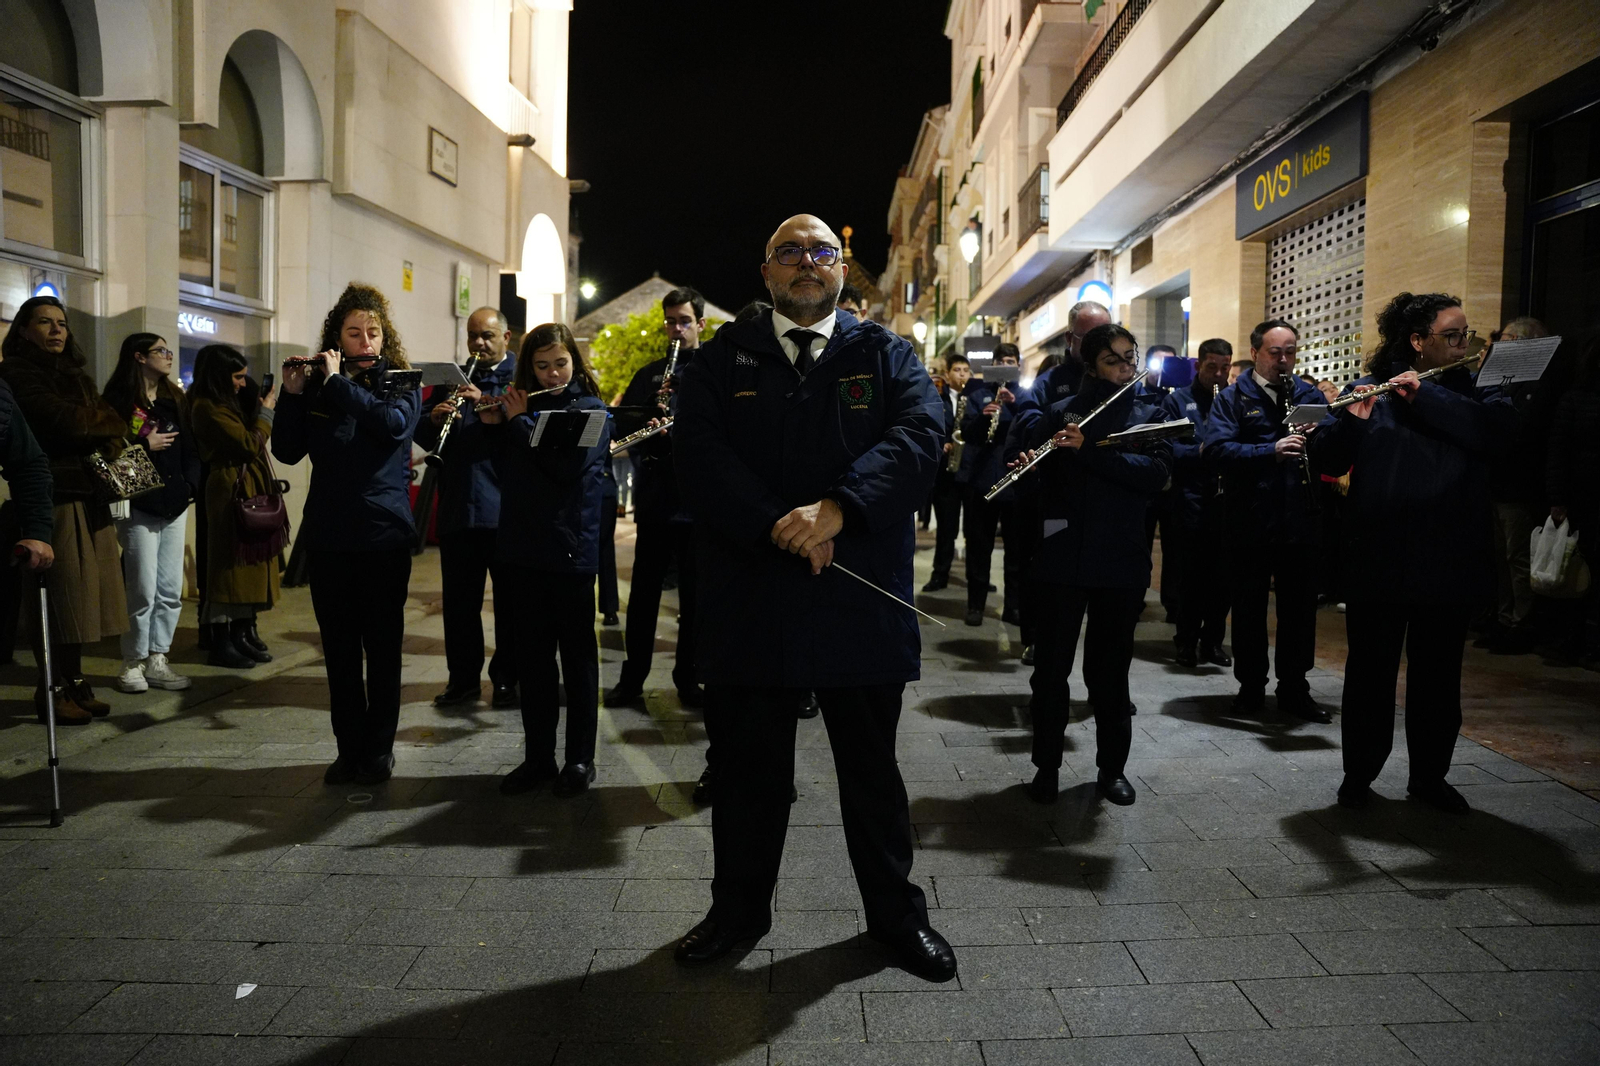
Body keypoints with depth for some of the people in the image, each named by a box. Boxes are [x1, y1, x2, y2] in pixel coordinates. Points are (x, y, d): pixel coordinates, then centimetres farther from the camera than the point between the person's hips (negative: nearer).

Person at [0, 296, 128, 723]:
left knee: (81, 592, 7)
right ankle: (50, 690, 1)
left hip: (87, 495, 7)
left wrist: (107, 438, -8)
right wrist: (101, 423, 4)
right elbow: (65, 422, -15)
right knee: (57, 596, -7)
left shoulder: (74, 375, 22)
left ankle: (74, 682, 14)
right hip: (51, 497, -7)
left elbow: (110, 425, 14)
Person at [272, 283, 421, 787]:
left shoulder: (400, 383, 3)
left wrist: (338, 382, -16)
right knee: (339, 647, 8)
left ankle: (379, 748, 15)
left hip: (384, 535, -3)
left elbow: (394, 423, -20)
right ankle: (349, 747, 19)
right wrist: (292, 394, -8)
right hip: (328, 535, 3)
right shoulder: (316, 387, 9)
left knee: (381, 645, 4)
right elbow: (287, 450, 2)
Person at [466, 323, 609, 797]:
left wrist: (519, 420, -11)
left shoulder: (590, 409, -1)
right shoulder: (520, 404, 12)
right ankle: (538, 756, 20)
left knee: (577, 654, 4)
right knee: (532, 654, 10)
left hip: (570, 549, -4)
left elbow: (569, 463, -17)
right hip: (522, 547, 5)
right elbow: (472, 449, 9)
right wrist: (490, 421, -9)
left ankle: (580, 758, 14)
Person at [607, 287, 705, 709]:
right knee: (643, 591, 6)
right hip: (655, 497, 2)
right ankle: (632, 677, 16)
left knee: (694, 594, 7)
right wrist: (653, 412, -11)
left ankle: (688, 678, 19)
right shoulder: (648, 375, 13)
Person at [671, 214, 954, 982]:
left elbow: (919, 437, -9)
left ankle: (895, 912, 32)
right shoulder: (723, 358, 7)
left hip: (862, 599, 0)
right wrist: (778, 527, -19)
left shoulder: (886, 354, 7)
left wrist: (835, 509, -23)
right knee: (748, 767, 13)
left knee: (872, 768, 14)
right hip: (750, 597, 0)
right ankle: (739, 908, 33)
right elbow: (700, 454, -7)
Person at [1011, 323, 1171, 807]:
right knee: (1051, 667, 4)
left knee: (1111, 670, 10)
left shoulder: (1150, 416, 6)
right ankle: (1047, 766, 18)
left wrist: (1090, 449, -21)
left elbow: (1156, 472, -11)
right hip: (1061, 558, 0)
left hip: (1122, 562, 1)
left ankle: (1112, 768, 24)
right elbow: (1029, 469, 1)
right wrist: (1022, 465, -22)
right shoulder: (1061, 413, 5)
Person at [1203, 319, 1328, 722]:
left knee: (1300, 607, 10)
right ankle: (1251, 686, 21)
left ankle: (1294, 688, 22)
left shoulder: (1310, 395, 10)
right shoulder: (1233, 398, -1)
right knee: (1249, 608, 8)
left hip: (1300, 522, 3)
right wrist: (1272, 451, -28)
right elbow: (1216, 449, -16)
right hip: (1250, 523, -3)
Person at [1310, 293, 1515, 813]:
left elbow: (1497, 427, -15)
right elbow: (1326, 460, -8)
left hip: (1449, 563, 3)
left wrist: (1424, 396, -21)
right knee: (1370, 671, 6)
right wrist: (1352, 421, -27)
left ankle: (1430, 775, 27)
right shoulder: (1369, 391, 1)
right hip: (1378, 562, -2)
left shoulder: (1473, 392, 8)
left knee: (1439, 674, 12)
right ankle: (1358, 774, 19)